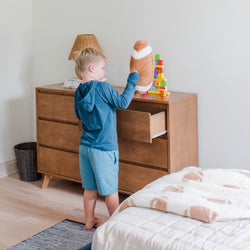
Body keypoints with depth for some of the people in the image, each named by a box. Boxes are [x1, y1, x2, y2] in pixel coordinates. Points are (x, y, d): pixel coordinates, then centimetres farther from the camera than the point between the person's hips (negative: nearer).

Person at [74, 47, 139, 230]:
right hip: (104, 148, -7)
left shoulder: (79, 92, 4)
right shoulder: (102, 88, -17)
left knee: (90, 188, 18)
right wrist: (132, 83, 0)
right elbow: (123, 103, -11)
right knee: (110, 189, 6)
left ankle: (89, 221, 28)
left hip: (85, 146, 7)